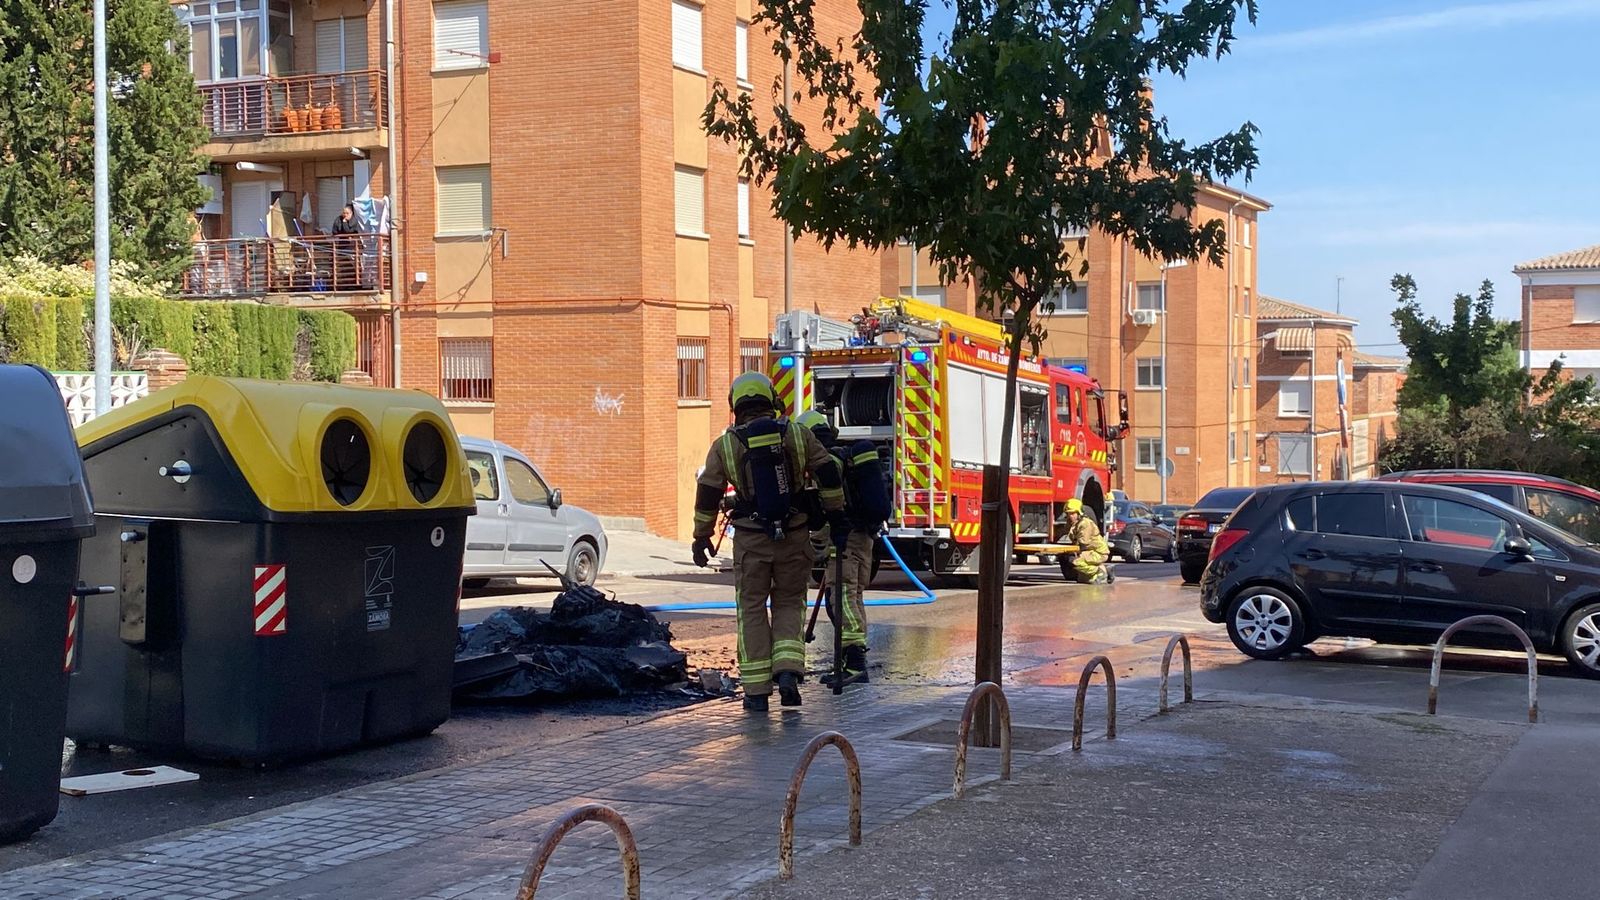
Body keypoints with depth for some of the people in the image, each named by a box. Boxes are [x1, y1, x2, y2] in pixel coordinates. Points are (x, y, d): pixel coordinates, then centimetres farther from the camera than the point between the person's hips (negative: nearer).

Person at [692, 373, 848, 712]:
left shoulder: (725, 444, 0)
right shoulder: (797, 434, 2)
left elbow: (707, 494, 2)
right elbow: (828, 474, 0)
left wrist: (701, 537, 12)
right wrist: (837, 518, 7)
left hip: (751, 539, -1)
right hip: (794, 537, 1)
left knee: (752, 610, 8)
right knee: (789, 604, 14)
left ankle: (757, 691, 6)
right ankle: (788, 672, -5)